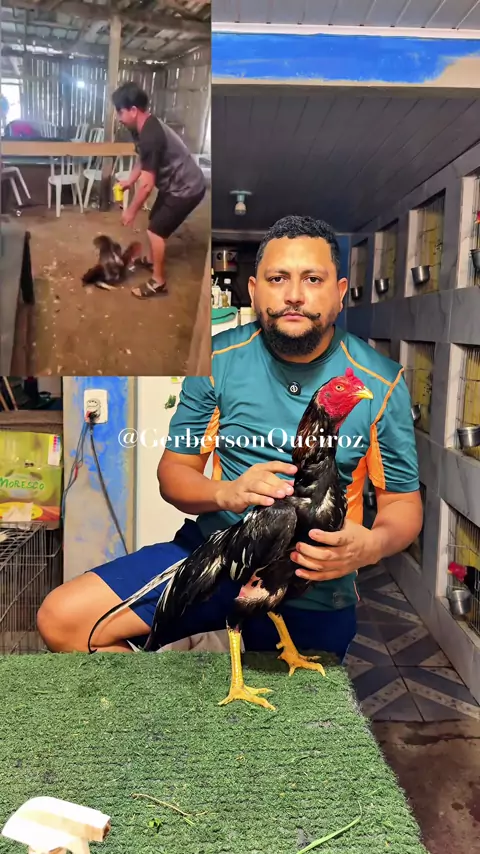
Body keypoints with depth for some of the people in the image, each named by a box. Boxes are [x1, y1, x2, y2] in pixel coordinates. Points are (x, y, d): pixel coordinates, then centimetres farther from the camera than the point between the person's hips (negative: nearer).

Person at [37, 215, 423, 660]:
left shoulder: (381, 382, -9)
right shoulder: (219, 359, -6)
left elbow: (403, 500, -3)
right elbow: (174, 469, 0)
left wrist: (371, 545, -27)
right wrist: (227, 493, -24)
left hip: (315, 588, 0)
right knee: (61, 618, -10)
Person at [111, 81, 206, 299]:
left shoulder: (150, 136, -30)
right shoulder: (144, 127, 1)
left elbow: (147, 184, -26)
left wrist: (131, 211, -15)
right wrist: (128, 181, 13)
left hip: (187, 189, -10)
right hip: (174, 183, 10)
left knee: (156, 230, -5)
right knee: (155, 221, 22)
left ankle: (158, 282, 7)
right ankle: (151, 260, 44)